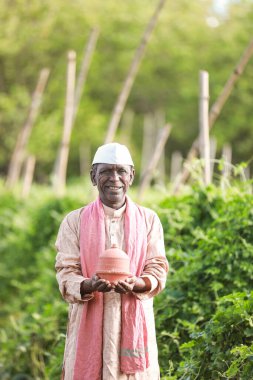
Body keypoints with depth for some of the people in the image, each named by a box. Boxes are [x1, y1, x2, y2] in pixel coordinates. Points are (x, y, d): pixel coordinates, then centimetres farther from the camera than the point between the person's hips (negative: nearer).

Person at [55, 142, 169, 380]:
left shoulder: (148, 220, 8)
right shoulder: (75, 221, 5)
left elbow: (158, 271, 3)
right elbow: (66, 274, 0)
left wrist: (135, 284, -19)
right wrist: (90, 285, -22)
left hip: (134, 323, 1)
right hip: (89, 325, -1)